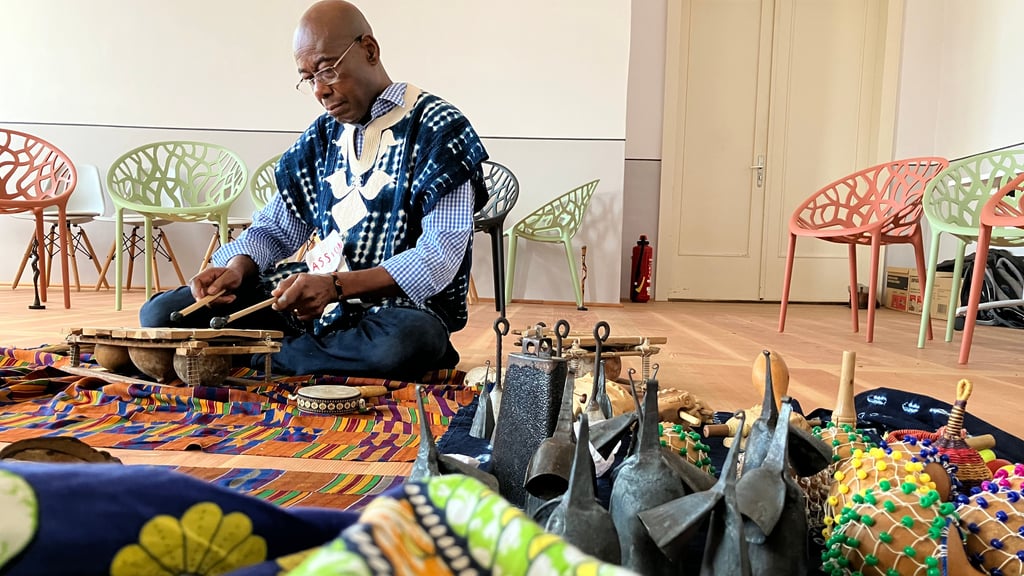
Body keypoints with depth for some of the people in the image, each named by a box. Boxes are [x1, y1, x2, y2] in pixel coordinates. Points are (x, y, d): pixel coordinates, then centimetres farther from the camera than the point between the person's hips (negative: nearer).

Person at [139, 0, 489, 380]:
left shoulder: (437, 130, -8)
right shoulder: (320, 137, 12)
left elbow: (441, 256, -18)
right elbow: (274, 230, 16)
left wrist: (336, 285, -29)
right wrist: (238, 266, -8)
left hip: (399, 304, -5)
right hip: (309, 299, 5)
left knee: (409, 342, -42)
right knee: (162, 314, -4)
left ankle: (255, 358, -17)